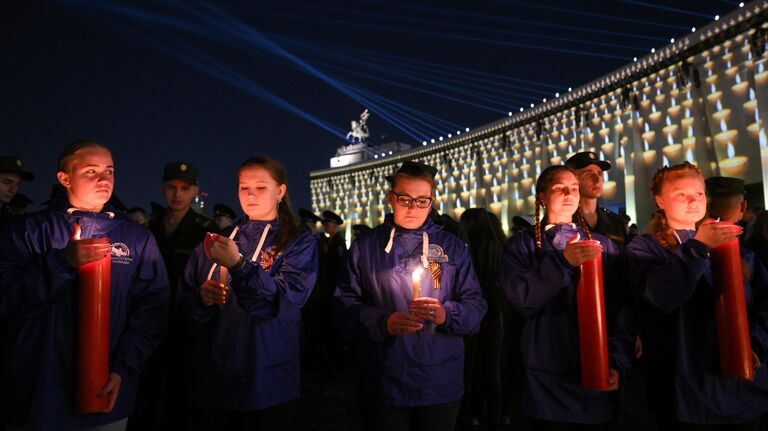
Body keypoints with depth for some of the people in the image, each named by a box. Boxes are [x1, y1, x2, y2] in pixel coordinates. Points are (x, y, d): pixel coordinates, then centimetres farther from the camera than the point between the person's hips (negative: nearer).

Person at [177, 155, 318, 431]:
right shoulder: (215, 240, 10)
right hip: (210, 380, 3)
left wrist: (237, 264, -30)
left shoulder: (299, 243, -1)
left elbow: (283, 302, -18)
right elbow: (184, 309, 8)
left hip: (267, 383, -3)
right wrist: (201, 299, -15)